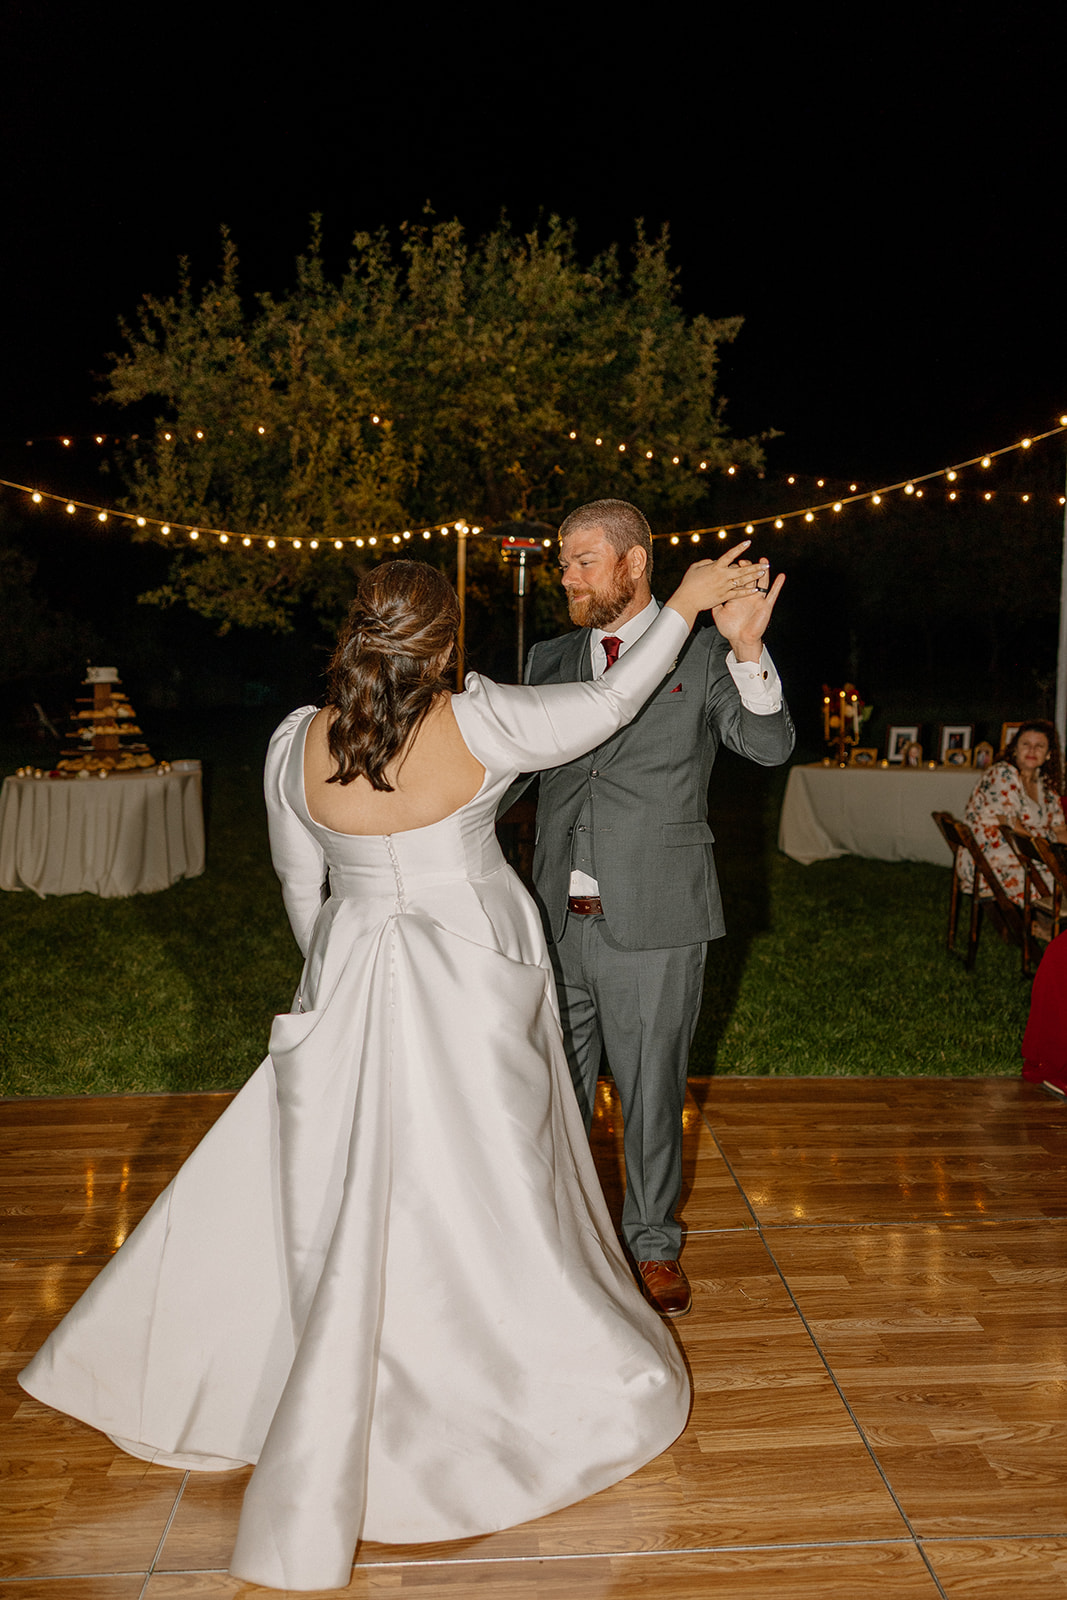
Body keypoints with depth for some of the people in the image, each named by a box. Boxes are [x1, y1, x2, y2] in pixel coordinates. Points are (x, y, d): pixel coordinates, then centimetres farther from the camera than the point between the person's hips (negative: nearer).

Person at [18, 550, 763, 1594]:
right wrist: (684, 606, 5)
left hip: (351, 982, 2)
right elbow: (607, 705, -5)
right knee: (489, 1191, 12)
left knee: (341, 1205, 14)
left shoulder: (296, 743, -8)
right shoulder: (478, 725, -17)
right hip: (478, 985, -2)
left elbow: (301, 889, 3)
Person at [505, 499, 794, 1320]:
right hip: (559, 919, 4)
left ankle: (653, 1241, 33)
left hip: (655, 922, -3)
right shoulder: (550, 660, 9)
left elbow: (770, 745, -16)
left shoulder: (702, 653, -3)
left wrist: (747, 651, -32)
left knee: (652, 1090, 12)